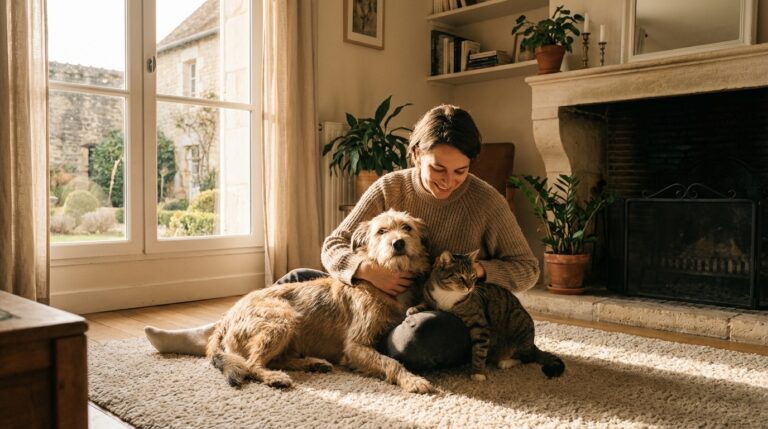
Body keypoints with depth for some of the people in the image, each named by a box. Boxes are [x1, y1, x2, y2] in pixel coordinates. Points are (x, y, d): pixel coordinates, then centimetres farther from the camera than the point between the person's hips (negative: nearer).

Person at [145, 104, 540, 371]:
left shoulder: (487, 202, -14)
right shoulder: (389, 189, -7)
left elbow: (527, 268, -5)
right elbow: (333, 247, -6)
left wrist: (478, 269, -24)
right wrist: (366, 269, -28)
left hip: (448, 321, -3)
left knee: (424, 336, -40)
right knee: (299, 281, -2)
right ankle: (214, 337, 7)